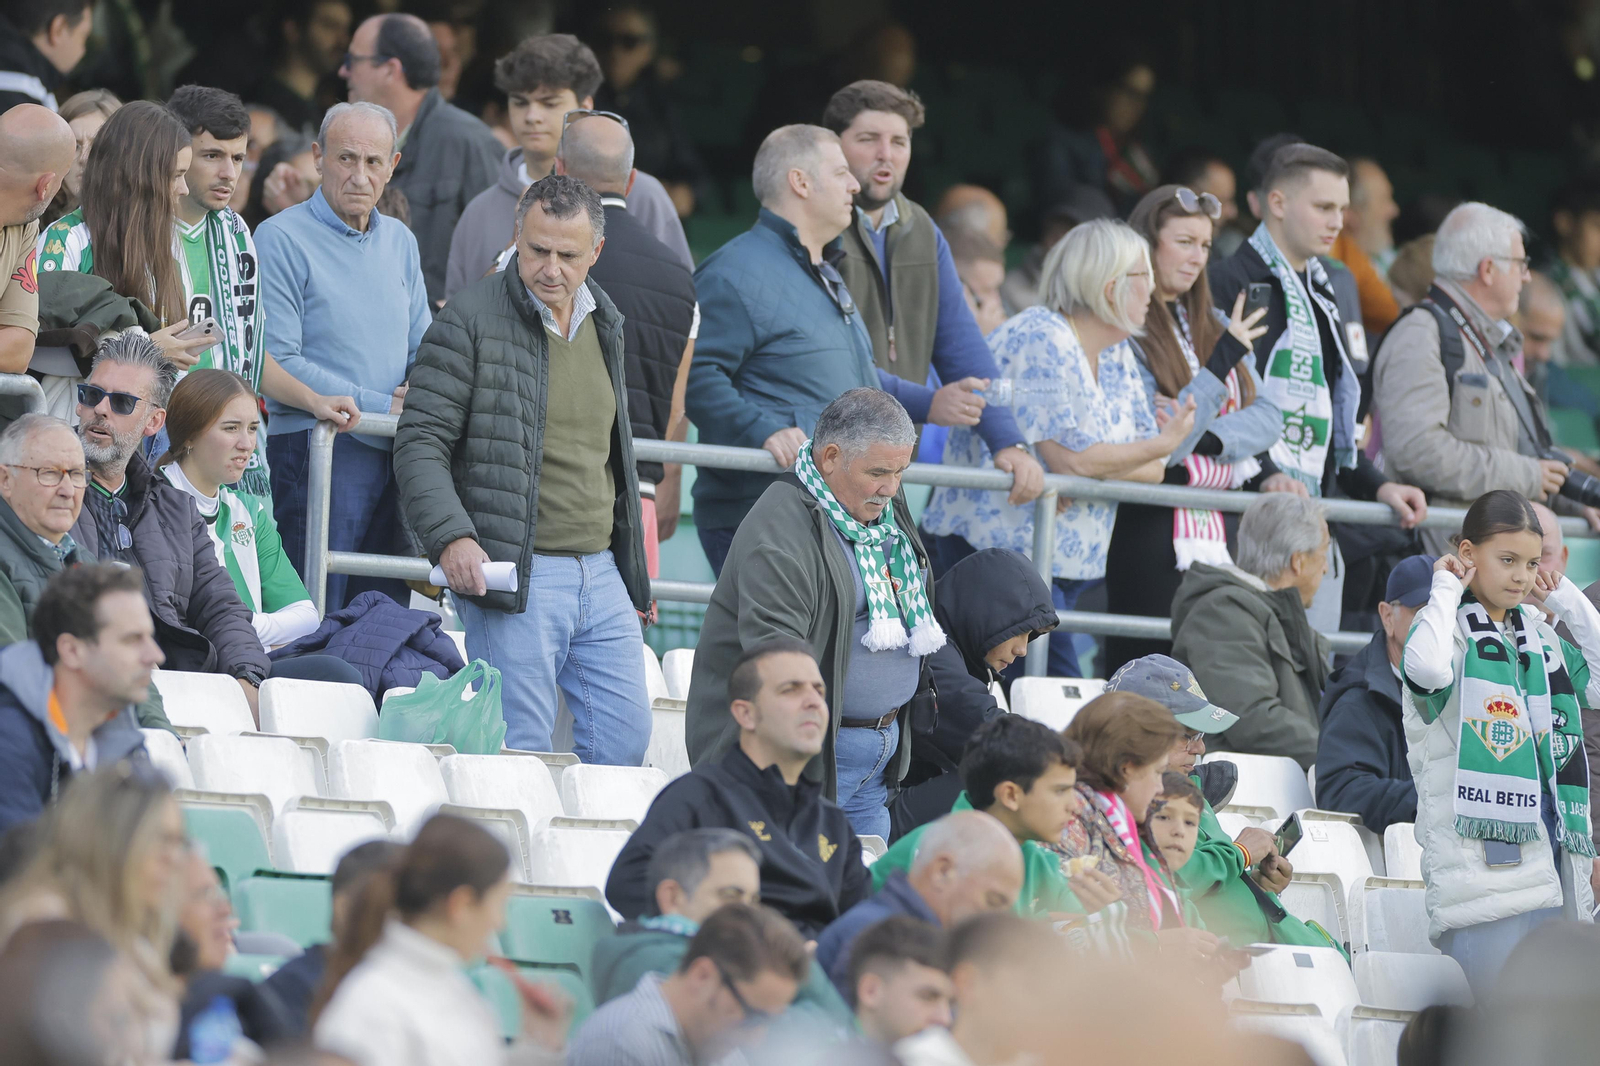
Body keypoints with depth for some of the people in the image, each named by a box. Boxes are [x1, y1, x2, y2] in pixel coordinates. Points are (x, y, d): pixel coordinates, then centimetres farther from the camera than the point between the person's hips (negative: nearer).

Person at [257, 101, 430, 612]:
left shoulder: (399, 241, 16)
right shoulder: (282, 239, -7)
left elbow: (423, 348, 19)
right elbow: (278, 363, -14)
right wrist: (380, 406, -14)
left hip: (394, 455, 7)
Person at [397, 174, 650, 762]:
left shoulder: (603, 322, 15)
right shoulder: (471, 319, -7)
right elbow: (420, 443, -9)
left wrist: (631, 566, 23)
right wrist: (450, 536, -24)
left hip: (602, 575, 7)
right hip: (516, 575, -7)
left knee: (626, 739, 4)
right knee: (522, 752, -7)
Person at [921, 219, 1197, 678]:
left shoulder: (1116, 355, 14)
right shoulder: (1040, 340, -13)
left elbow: (1152, 471, 8)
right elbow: (1068, 458, -22)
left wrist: (1093, 472, -14)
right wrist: (1163, 444, -9)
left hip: (1075, 566, 8)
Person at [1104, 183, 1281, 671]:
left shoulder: (1213, 325, 15)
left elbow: (1268, 418, 6)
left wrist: (1204, 434, -14)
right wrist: (1223, 360, -17)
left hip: (1221, 528, 6)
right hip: (1151, 527, -6)